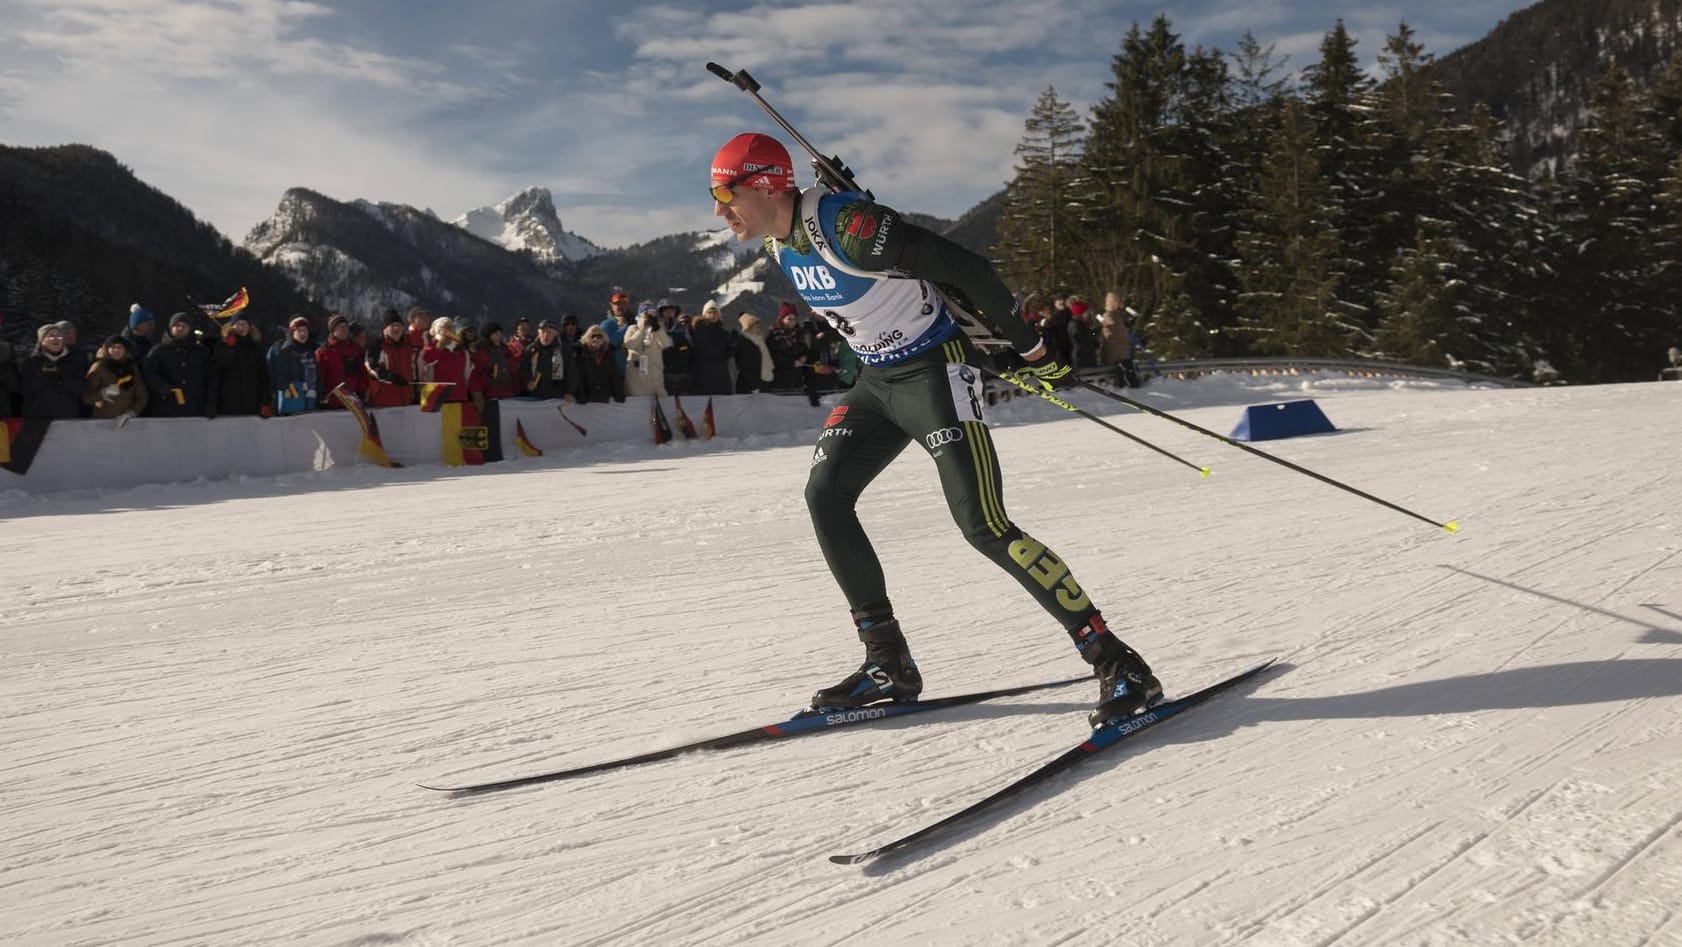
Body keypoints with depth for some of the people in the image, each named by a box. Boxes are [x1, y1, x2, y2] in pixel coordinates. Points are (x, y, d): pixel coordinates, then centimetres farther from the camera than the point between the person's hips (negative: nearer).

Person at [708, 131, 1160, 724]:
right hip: (877, 381, 9)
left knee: (983, 525, -16)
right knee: (824, 497, 0)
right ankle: (888, 665, 8)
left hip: (936, 371, -9)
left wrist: (1032, 349, -14)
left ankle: (1116, 663, -8)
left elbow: (964, 268, -21)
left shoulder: (847, 226, -25)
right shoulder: (779, 245, 4)